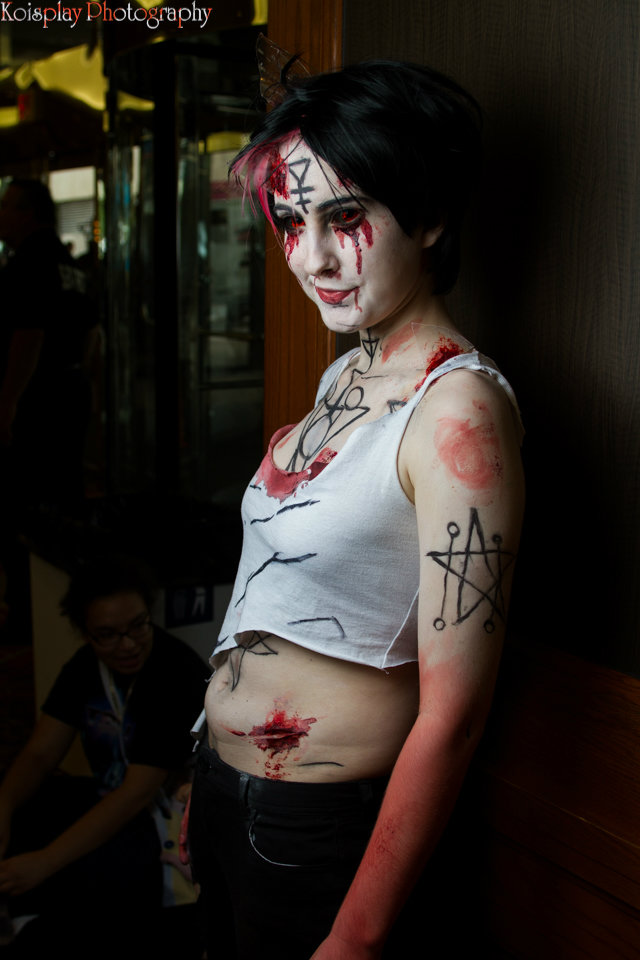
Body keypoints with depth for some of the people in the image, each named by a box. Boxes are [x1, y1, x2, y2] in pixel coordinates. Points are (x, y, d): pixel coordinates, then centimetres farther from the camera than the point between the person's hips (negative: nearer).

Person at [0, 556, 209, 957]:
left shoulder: (178, 675, -24)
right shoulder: (87, 667, -1)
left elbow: (137, 794, -27)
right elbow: (41, 753, 0)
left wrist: (45, 861, -30)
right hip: (109, 799, 8)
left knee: (94, 872, -34)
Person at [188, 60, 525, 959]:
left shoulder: (459, 406, -23)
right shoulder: (347, 374, 4)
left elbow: (453, 716, -23)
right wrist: (207, 784, 15)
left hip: (323, 827, -7)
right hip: (226, 788, 8)